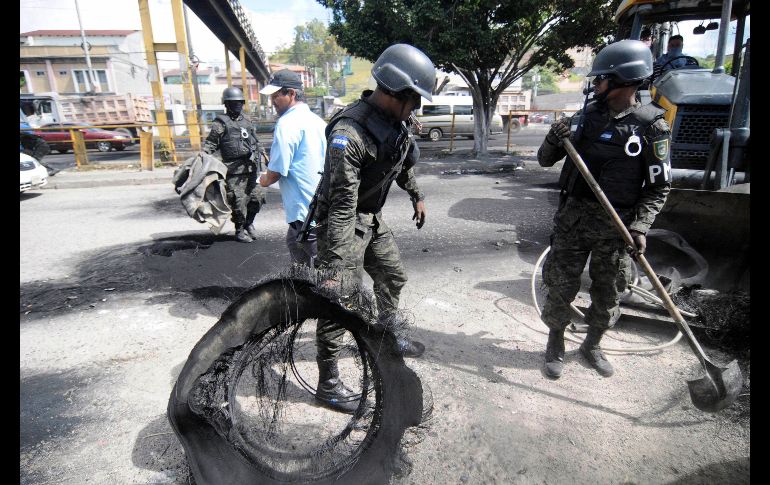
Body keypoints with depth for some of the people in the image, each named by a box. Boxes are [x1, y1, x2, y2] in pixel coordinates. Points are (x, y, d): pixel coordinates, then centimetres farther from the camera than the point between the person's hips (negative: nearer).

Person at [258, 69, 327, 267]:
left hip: (306, 210, -9)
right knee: (293, 243, 25)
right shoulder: (317, 120, 10)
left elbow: (276, 171, -17)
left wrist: (265, 180, 4)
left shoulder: (287, 123, -15)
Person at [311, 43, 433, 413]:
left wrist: (416, 195, 27)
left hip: (372, 219, 9)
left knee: (393, 277, 21)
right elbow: (342, 206, -34)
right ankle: (328, 382, 10)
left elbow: (403, 164, 20)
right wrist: (336, 267, -35)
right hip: (342, 221, -9)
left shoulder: (396, 122, -2)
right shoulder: (349, 131, -29)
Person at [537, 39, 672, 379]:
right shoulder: (585, 116, 4)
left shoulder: (651, 127, -5)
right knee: (560, 287, 5)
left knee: (607, 294, 12)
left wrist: (639, 226, -17)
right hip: (572, 218, 2)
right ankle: (555, 345, 27)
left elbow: (658, 187, -4)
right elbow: (545, 161, 7)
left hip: (616, 226, -1)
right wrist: (554, 140, -14)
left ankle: (591, 345, 36)